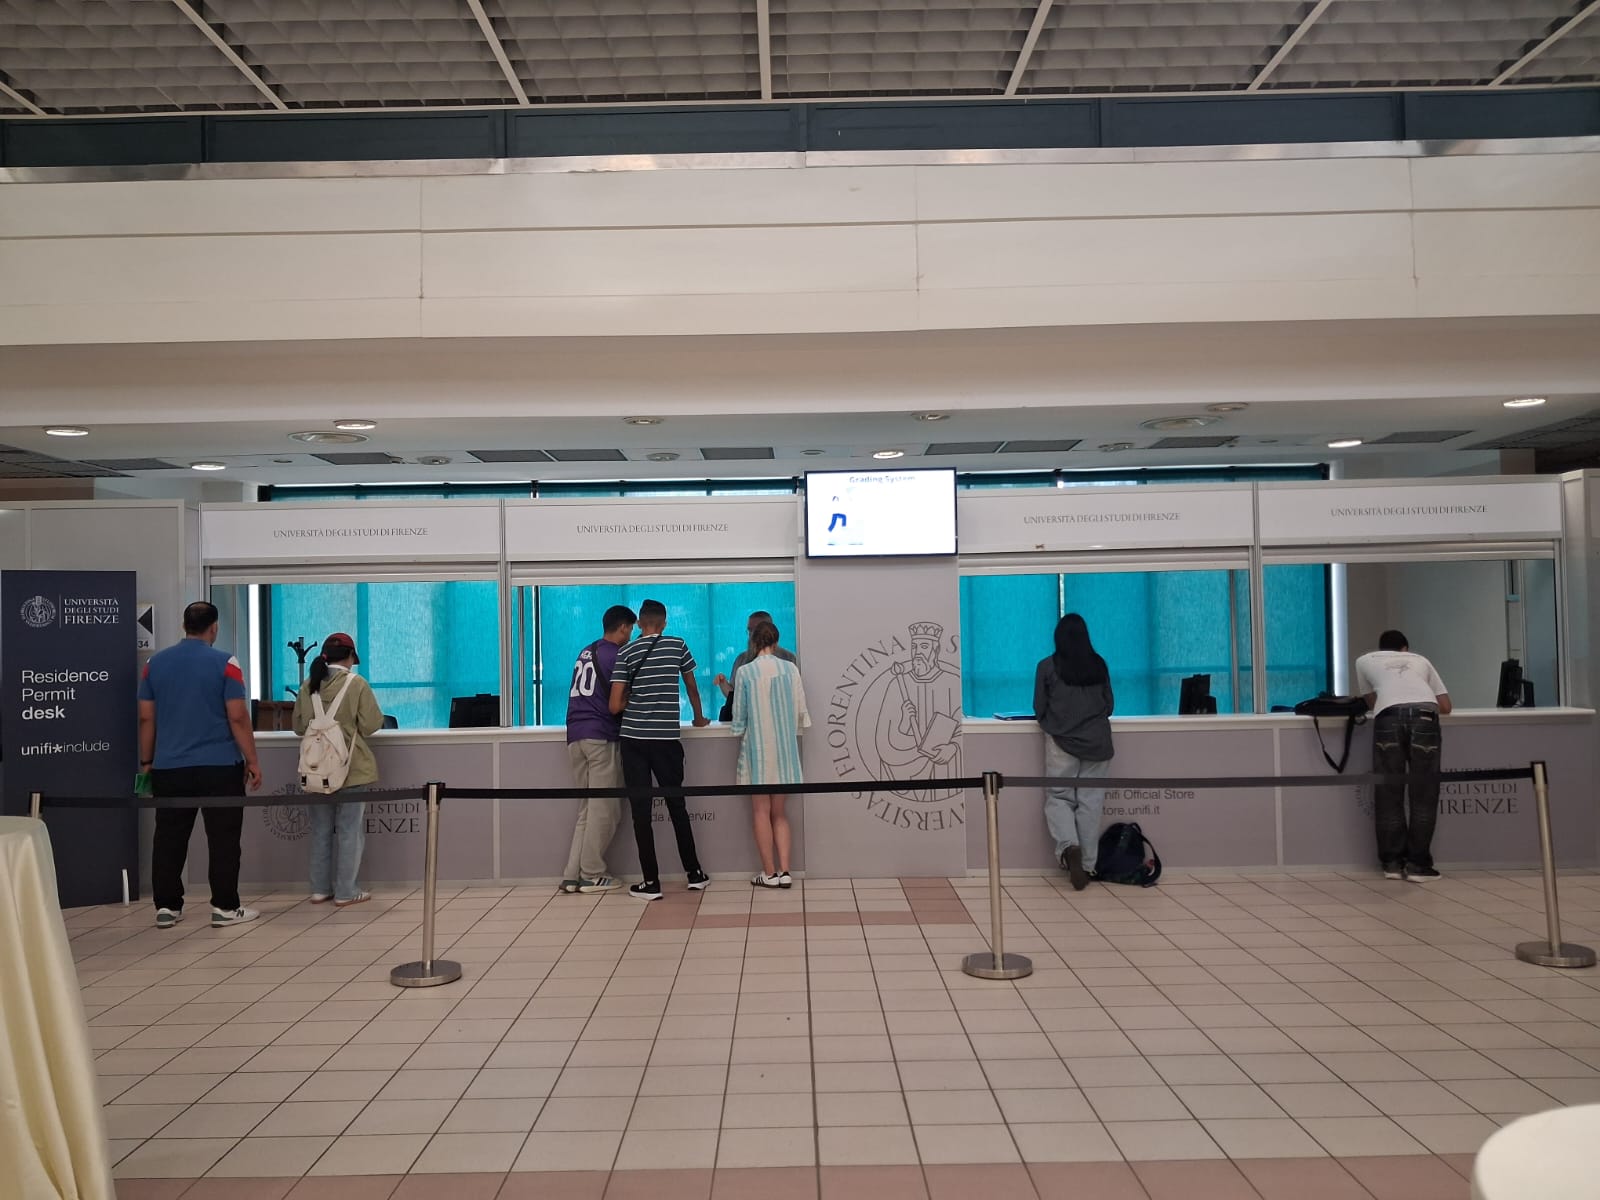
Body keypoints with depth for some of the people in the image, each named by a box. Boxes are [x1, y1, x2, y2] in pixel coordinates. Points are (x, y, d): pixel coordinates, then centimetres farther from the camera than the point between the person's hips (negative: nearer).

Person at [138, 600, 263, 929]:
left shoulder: (155, 663, 6)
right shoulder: (224, 663, -7)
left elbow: (146, 717, 7)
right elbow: (238, 717, -10)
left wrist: (146, 761, 16)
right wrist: (252, 761, -3)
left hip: (168, 768, 4)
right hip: (219, 767, -4)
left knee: (169, 839, 11)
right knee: (223, 839, 3)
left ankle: (166, 907, 15)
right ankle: (225, 907, 6)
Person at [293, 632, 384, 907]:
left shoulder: (308, 686, 2)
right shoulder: (357, 683, -10)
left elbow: (298, 726, 12)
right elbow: (371, 725, -9)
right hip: (351, 768, -4)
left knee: (321, 829, 14)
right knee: (349, 830, 2)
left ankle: (320, 889, 19)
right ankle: (345, 892, 4)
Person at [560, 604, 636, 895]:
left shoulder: (585, 652, 19)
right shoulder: (616, 656, -4)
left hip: (575, 734, 7)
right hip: (601, 736, -7)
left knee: (587, 808, 11)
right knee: (604, 810, -1)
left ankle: (573, 875, 6)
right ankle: (592, 876, 2)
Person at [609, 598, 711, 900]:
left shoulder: (626, 653, 1)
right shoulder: (678, 646, 5)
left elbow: (615, 705, -4)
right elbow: (691, 687, 19)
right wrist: (699, 718, 35)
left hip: (633, 738, -1)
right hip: (667, 738, 1)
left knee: (641, 811, 3)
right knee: (677, 806, 13)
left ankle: (651, 882, 5)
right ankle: (694, 873, 21)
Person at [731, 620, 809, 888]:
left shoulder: (745, 672, -9)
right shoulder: (790, 668, -4)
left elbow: (739, 717, -3)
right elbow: (801, 711, 1)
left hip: (757, 748, -2)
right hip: (785, 748, 2)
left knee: (761, 812, 8)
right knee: (779, 812, 13)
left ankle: (769, 873, 11)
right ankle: (784, 871, 7)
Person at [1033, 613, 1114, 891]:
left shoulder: (1047, 666, -3)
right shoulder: (1099, 665, 4)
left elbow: (1039, 710, 1)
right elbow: (1110, 705, 11)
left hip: (1061, 742, -2)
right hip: (1097, 743, 2)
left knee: (1058, 798, 6)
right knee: (1091, 802, 5)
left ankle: (1069, 846, -19)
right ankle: (1087, 865, 6)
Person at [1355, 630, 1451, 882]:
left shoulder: (1365, 660, 33)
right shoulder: (1420, 660, 35)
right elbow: (1446, 706, 32)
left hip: (1389, 716, -1)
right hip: (1424, 714, 1)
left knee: (1389, 791, 7)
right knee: (1423, 793, 6)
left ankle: (1392, 862, 10)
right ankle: (1418, 864, 7)